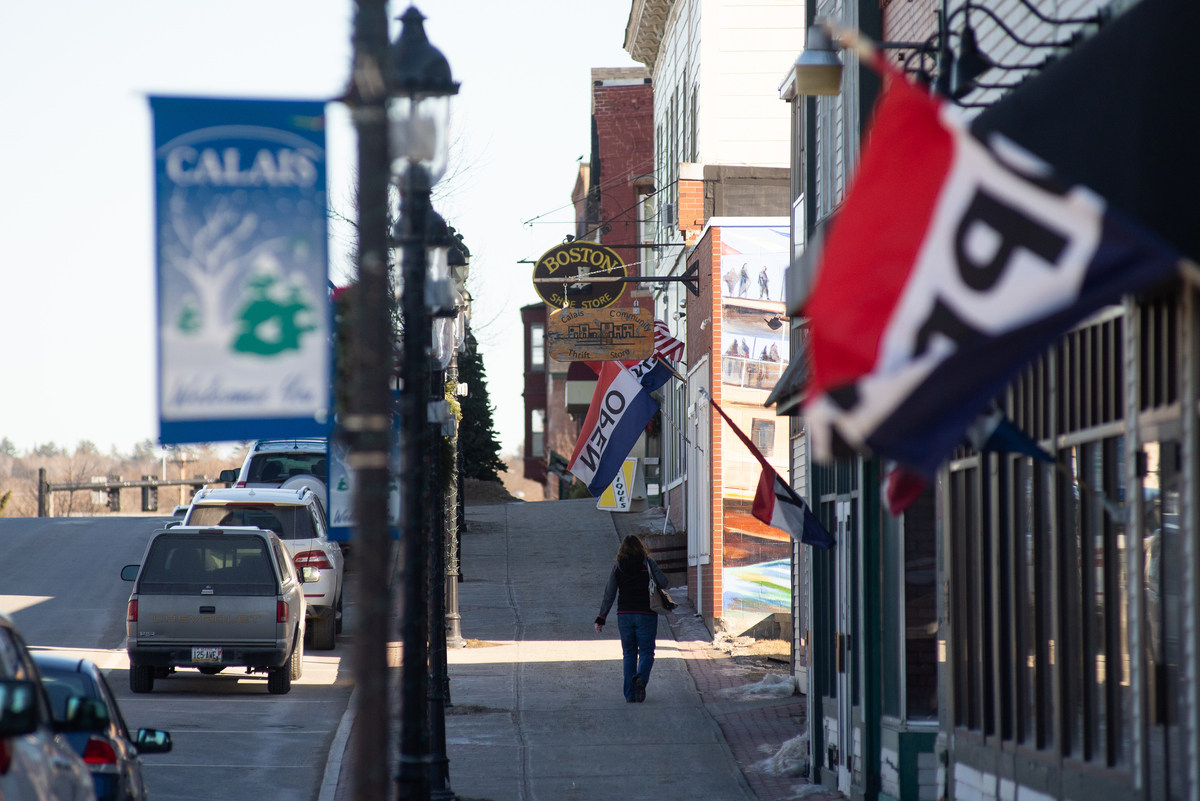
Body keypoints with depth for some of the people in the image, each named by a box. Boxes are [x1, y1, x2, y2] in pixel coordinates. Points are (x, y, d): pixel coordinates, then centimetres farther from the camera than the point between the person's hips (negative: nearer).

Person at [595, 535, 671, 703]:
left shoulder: (617, 567, 3)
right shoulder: (648, 564, -3)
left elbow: (609, 595, 3)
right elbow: (665, 584, -4)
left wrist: (601, 618, 9)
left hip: (624, 615, 2)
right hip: (646, 614, -2)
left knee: (629, 655, 11)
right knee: (646, 652, 3)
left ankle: (630, 694, 6)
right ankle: (641, 678, -28)